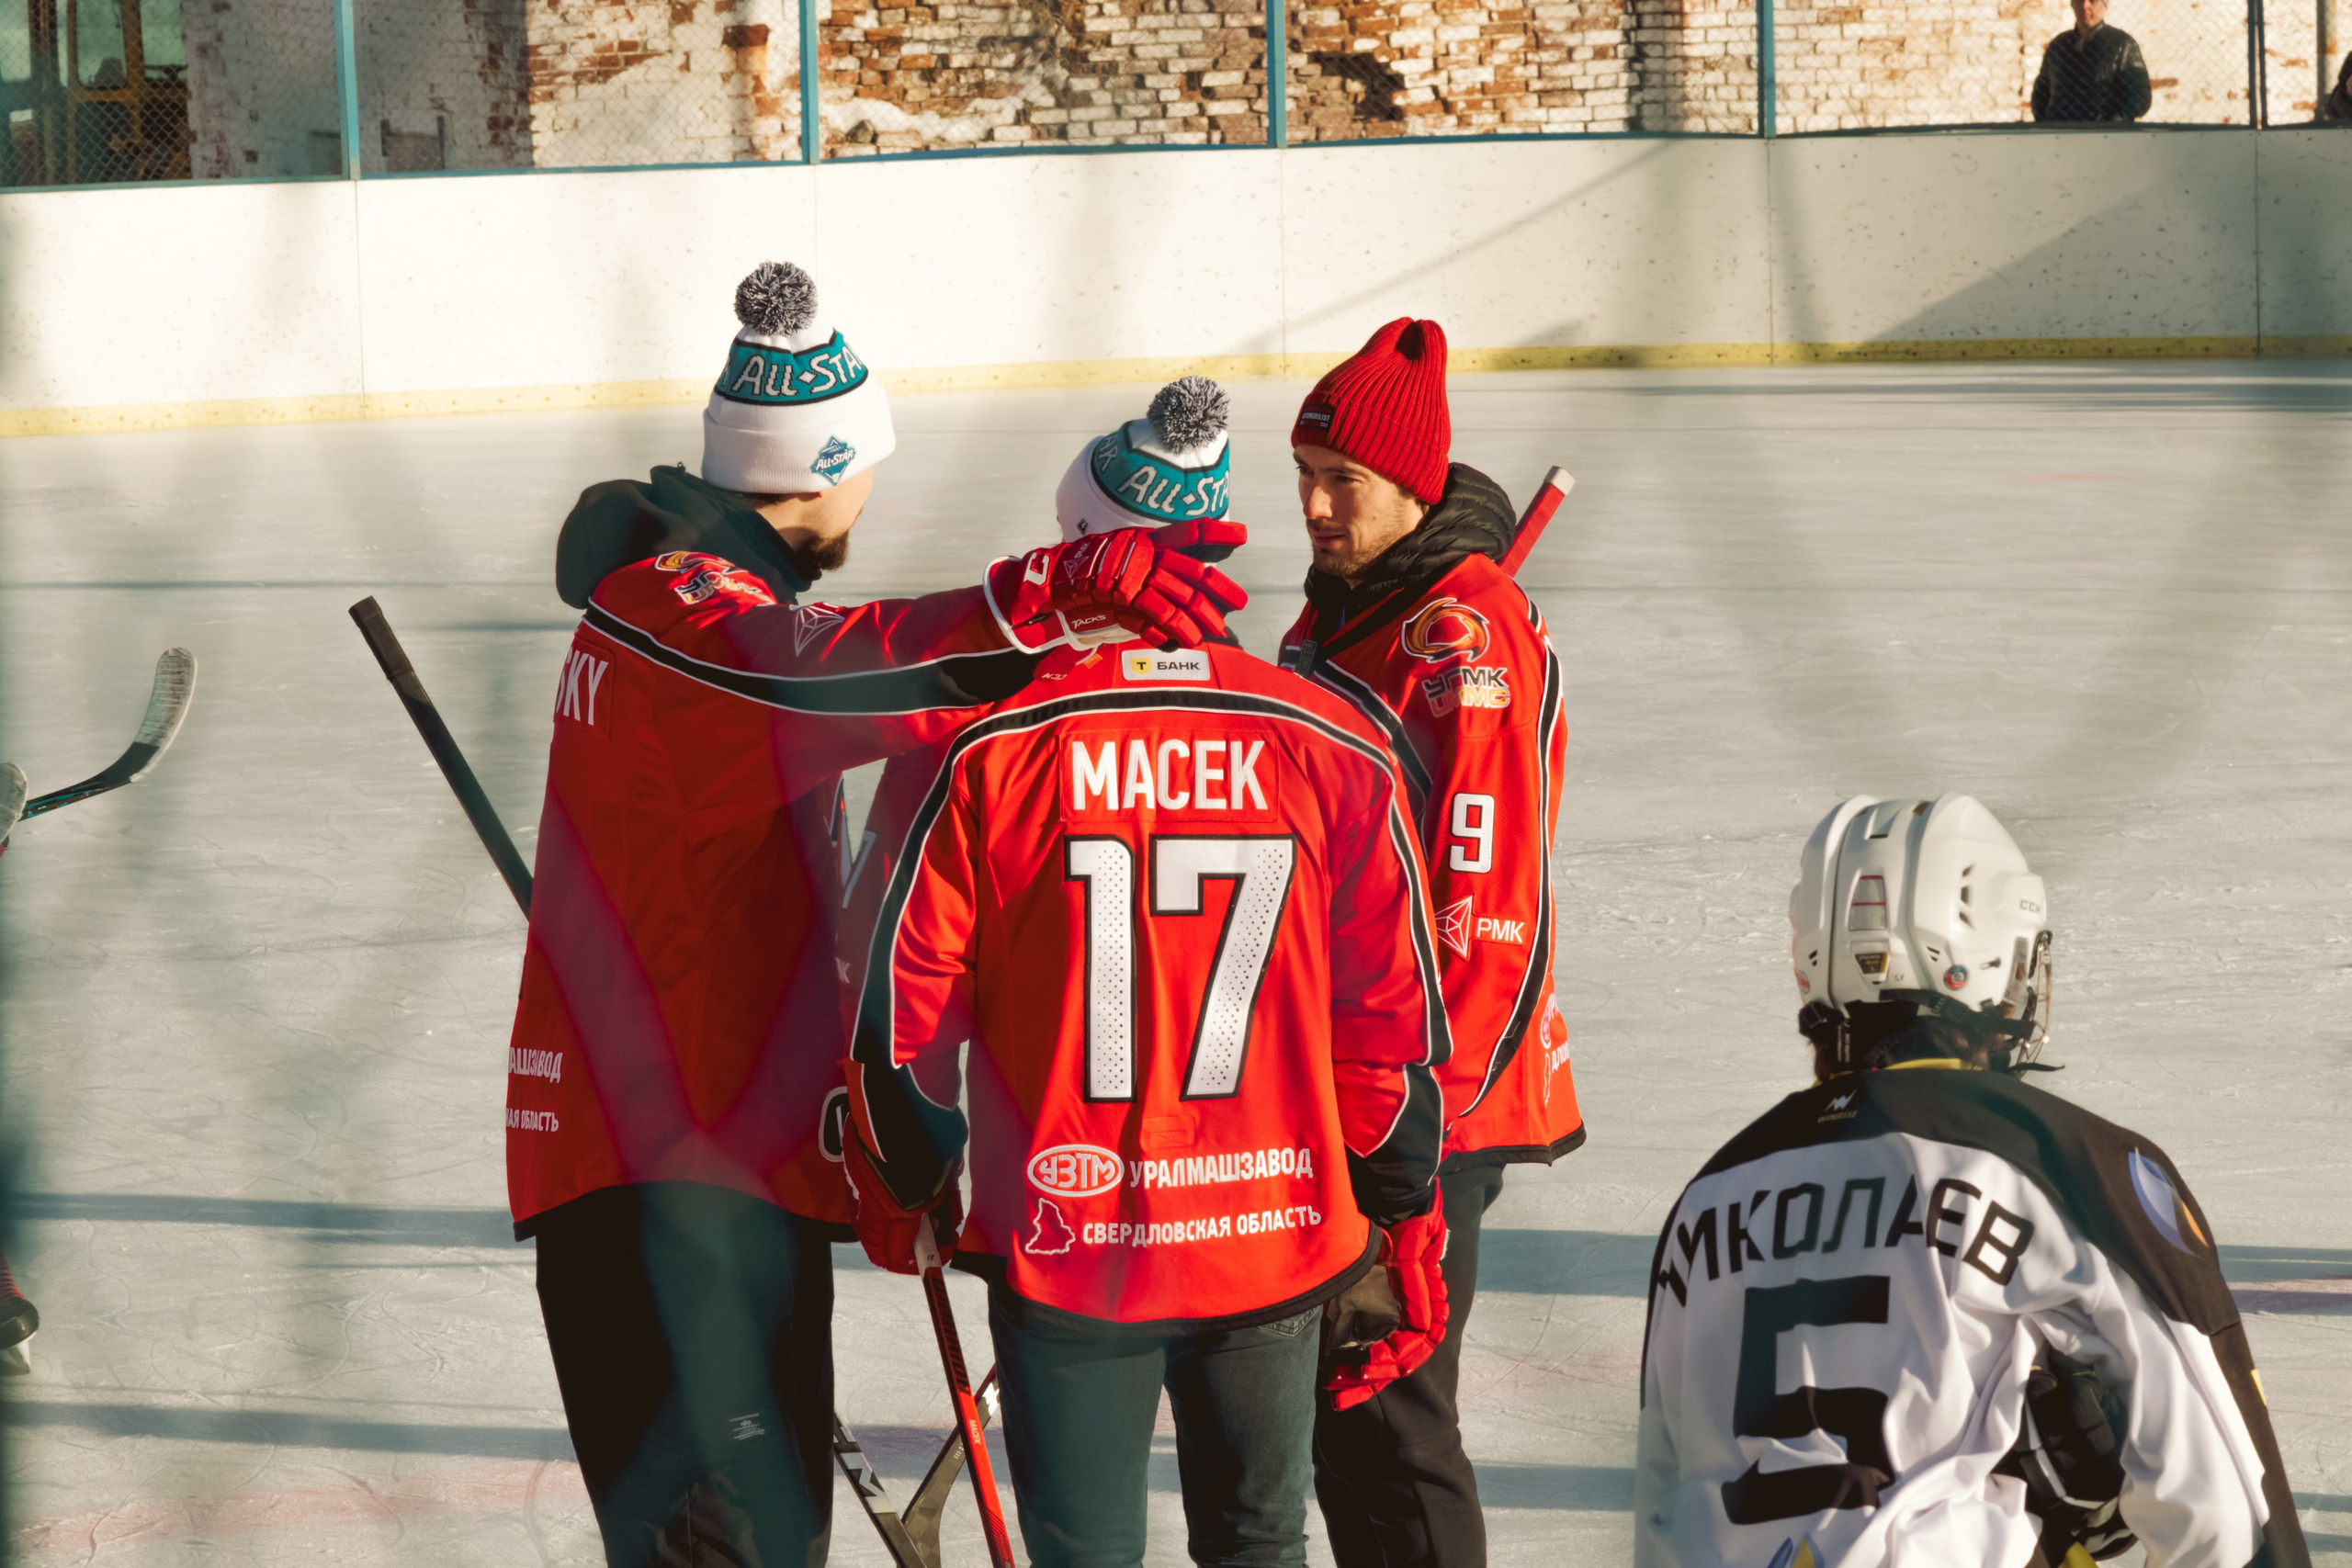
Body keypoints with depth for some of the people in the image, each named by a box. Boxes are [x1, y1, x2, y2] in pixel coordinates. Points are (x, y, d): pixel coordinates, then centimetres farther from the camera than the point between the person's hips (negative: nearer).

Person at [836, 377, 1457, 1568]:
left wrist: (903, 1192, 11)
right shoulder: (1335, 749, -4)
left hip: (1062, 1248, -2)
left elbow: (900, 1011, -7)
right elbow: (1395, 1024, -2)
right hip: (1276, 1245, 2)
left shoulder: (981, 749, -10)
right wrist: (1401, 1233, 10)